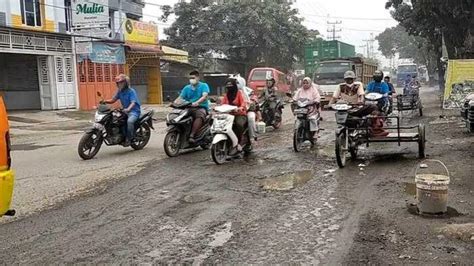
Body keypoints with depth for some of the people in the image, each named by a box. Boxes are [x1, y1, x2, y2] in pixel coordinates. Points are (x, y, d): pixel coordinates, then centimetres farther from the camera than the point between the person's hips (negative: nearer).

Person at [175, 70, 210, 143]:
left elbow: (204, 96, -14)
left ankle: (192, 135, -42)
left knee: (199, 116, -39)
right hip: (189, 108, 4)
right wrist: (174, 103, -16)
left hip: (201, 108, -4)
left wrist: (197, 102, -33)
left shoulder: (204, 86, 4)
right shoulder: (187, 88, 18)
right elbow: (180, 97, 7)